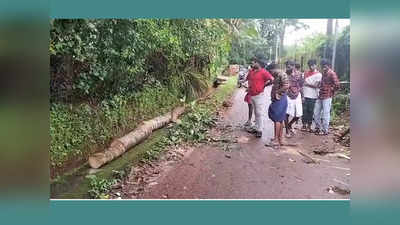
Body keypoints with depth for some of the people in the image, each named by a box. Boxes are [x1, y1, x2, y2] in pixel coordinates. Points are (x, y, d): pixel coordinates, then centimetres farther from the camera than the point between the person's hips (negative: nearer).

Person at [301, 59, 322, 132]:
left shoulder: (318, 74, -2)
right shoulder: (306, 73, 9)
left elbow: (315, 85, -10)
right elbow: (303, 83, 6)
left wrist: (307, 84, -5)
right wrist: (302, 95, -2)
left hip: (312, 96, -2)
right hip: (305, 95, 2)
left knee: (310, 111, 4)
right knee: (304, 111, 2)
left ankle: (309, 126, 15)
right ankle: (304, 125, 11)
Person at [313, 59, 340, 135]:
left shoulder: (332, 73, -11)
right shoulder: (323, 73, 14)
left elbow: (337, 85, -17)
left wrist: (330, 90, -7)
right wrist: (320, 87, 12)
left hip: (327, 97, -8)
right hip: (320, 96, 8)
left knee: (325, 114, -1)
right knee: (316, 113, 12)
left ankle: (325, 130, 10)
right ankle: (318, 128, 25)